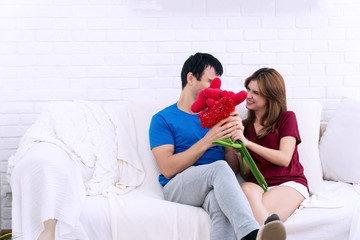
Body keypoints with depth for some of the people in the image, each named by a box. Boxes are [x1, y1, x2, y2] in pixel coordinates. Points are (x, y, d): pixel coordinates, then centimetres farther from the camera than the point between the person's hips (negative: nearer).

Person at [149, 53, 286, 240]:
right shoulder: (162, 119, 8)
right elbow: (168, 169, -7)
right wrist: (206, 141, -13)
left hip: (215, 186, 3)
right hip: (178, 187, -3)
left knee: (221, 205, -36)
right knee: (220, 167, -35)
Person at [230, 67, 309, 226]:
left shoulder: (286, 118, 9)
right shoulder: (245, 125, 19)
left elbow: (284, 158, -7)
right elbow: (246, 172, 10)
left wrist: (247, 142, -13)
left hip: (290, 182, -3)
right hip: (257, 184, 4)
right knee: (246, 189, -36)